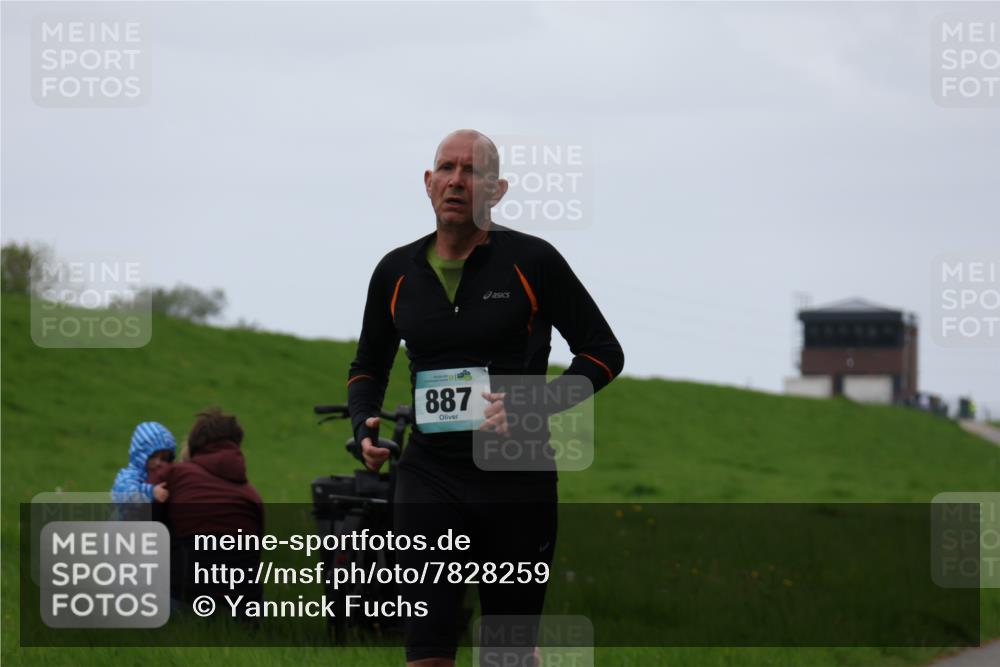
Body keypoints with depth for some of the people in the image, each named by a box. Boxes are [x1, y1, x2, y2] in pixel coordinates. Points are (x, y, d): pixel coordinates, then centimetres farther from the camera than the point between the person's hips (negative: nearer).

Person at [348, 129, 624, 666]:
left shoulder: (532, 261, -3)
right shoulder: (396, 273, 7)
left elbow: (603, 353, 0)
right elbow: (368, 367, 21)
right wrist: (365, 426, 0)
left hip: (518, 478, -2)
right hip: (430, 476, 2)